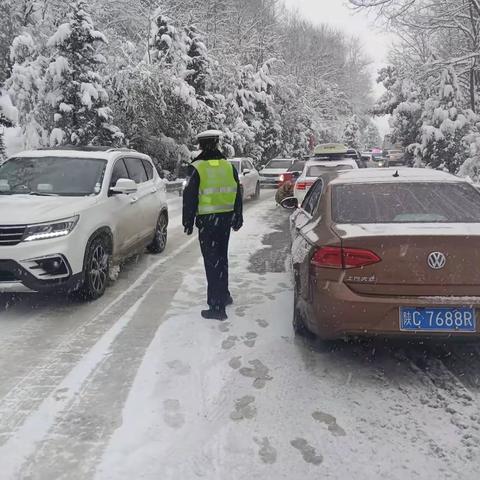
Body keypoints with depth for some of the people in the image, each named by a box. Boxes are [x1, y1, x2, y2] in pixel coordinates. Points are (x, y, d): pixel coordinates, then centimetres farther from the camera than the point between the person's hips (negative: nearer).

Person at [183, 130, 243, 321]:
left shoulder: (197, 168, -8)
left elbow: (190, 198, -7)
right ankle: (223, 295, 35)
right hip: (226, 218, 6)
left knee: (212, 262, -3)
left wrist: (188, 221, 2)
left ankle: (217, 307, -3)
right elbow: (237, 194, 13)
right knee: (221, 258, 21)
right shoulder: (228, 166, 6)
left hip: (207, 220, -5)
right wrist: (238, 218, 23)